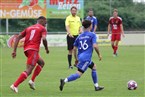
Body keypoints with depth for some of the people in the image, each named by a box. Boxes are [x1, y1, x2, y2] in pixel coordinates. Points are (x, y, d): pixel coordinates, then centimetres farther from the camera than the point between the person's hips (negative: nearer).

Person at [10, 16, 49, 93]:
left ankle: (32, 81, 14)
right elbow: (44, 39, -12)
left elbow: (18, 37, 16)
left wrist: (14, 50, 12)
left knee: (41, 63, 27)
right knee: (28, 70, -12)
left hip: (26, 49, 8)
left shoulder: (29, 28, 24)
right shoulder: (42, 29, 7)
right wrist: (47, 49, 5)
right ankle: (15, 85, -25)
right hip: (33, 50, -8)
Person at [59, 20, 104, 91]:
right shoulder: (92, 35, -3)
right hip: (86, 58, -8)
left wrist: (76, 58, 23)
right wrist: (99, 54, -1)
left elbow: (74, 48, 13)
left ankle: (96, 86, 25)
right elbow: (95, 46, -14)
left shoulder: (79, 36, 14)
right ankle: (65, 81, -27)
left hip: (80, 57, 8)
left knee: (93, 67, 25)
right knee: (79, 73, -12)